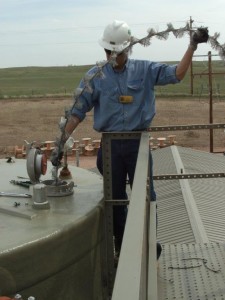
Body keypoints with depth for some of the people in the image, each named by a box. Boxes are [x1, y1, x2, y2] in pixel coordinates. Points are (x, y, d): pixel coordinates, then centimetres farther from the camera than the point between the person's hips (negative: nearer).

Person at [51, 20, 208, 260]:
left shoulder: (144, 69, 1)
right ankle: (122, 248, 30)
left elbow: (177, 74, -3)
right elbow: (77, 110, -4)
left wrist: (192, 46, -13)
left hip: (138, 142, 0)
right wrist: (62, 142, -12)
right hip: (111, 144, 0)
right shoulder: (95, 75, -2)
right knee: (115, 198, 12)